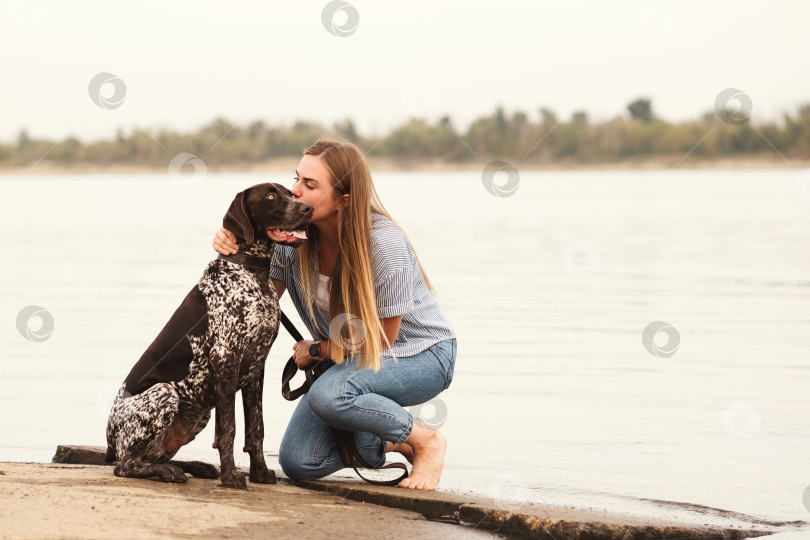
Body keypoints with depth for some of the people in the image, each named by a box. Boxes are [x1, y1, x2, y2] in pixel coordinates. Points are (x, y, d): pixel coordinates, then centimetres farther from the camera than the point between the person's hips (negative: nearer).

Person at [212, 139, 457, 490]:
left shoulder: (385, 245, -29)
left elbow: (382, 339, -19)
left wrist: (317, 350, -8)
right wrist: (236, 255, -22)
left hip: (421, 354, -6)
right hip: (347, 358, 6)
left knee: (328, 394, -36)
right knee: (297, 462, -9)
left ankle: (426, 440, -11)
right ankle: (388, 441, 16)